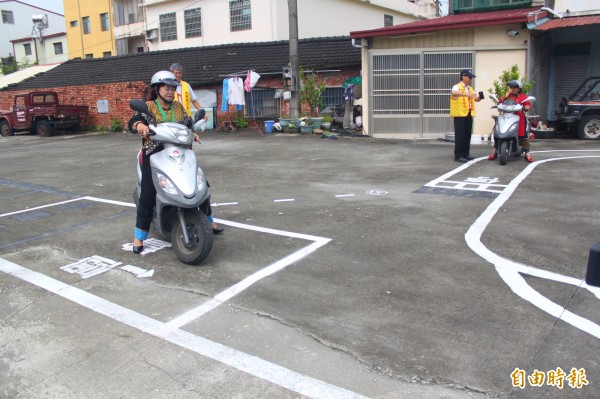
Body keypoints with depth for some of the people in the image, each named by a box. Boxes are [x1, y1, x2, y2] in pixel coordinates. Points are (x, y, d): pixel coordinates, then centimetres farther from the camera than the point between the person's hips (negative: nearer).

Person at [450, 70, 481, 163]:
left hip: (469, 114, 7)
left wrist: (479, 97, -6)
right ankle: (458, 155, -2)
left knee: (467, 135, 9)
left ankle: (466, 153, 18)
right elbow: (454, 93, -30)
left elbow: (476, 99, 19)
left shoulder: (470, 88, 18)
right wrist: (467, 94, -41)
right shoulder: (457, 87, -7)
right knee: (460, 135, -6)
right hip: (460, 114, -7)